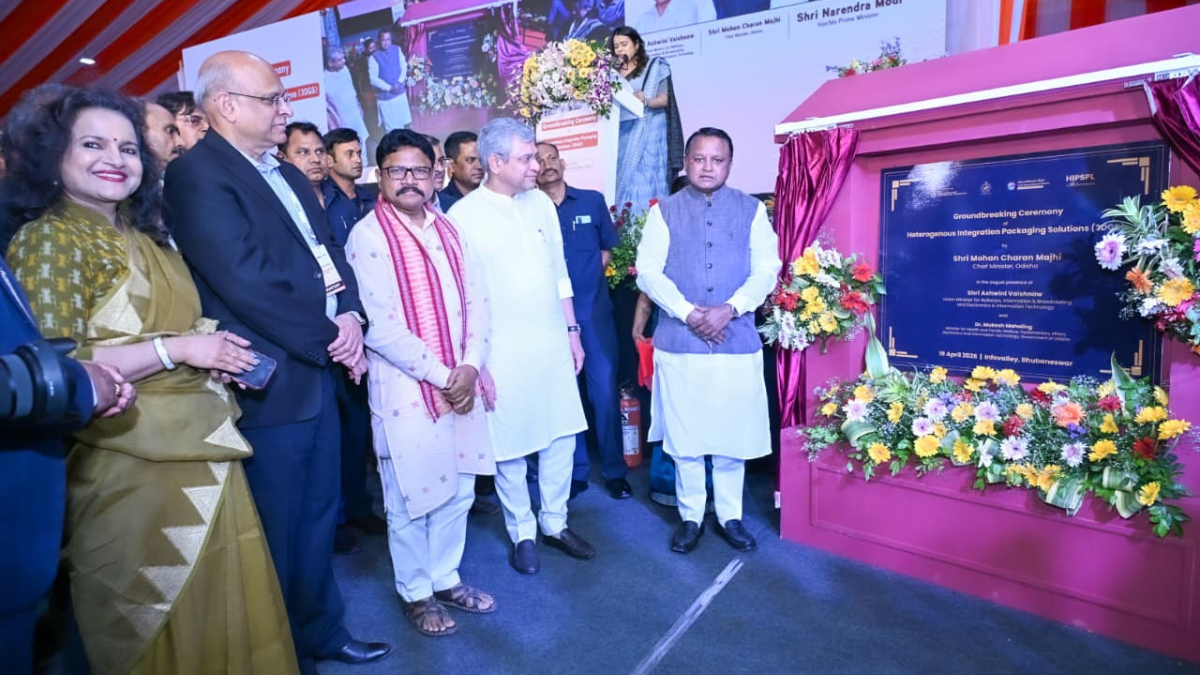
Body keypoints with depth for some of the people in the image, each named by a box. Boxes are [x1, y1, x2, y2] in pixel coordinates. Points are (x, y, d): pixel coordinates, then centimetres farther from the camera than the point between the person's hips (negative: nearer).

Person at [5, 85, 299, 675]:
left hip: (196, 450, 7)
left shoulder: (143, 237, 12)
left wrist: (214, 351, 2)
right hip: (132, 466, -7)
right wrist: (178, 348, -20)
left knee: (217, 611, 19)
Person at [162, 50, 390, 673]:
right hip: (270, 382, -8)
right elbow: (248, 281, -21)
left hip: (319, 371, 8)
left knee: (319, 515, 19)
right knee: (276, 530, 8)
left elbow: (330, 252, 11)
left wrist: (349, 316, -7)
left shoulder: (287, 175, 15)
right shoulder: (197, 175, -13)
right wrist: (328, 338, -13)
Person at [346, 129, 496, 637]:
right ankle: (415, 592, 31)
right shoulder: (367, 237, -9)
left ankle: (445, 579, 36)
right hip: (406, 389, -5)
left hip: (462, 384, 6)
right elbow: (382, 328, -16)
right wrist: (441, 376, -14)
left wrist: (470, 365, -9)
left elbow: (475, 301, 6)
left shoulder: (448, 230, 9)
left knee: (457, 490, 15)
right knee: (411, 499, 9)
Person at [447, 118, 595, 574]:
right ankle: (522, 533, 29)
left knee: (561, 437, 13)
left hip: (553, 345, 5)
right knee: (510, 449, 8)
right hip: (503, 355, -5)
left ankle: (555, 523, 33)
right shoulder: (462, 216, -9)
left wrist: (572, 330, 13)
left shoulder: (541, 203, 6)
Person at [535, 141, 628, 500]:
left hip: (594, 310, 0)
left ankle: (614, 470, 14)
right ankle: (575, 471, 20)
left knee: (605, 390, -1)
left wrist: (586, 276, 4)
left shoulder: (593, 200, 5)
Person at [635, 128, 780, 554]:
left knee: (734, 435, 9)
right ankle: (690, 517, 25)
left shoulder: (751, 210, 7)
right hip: (679, 343, 0)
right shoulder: (665, 211, 5)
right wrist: (688, 313, -15)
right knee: (684, 436, 8)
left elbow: (767, 269, -1)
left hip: (737, 342, 1)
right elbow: (648, 271, -3)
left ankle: (729, 516, 28)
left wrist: (729, 309, -16)